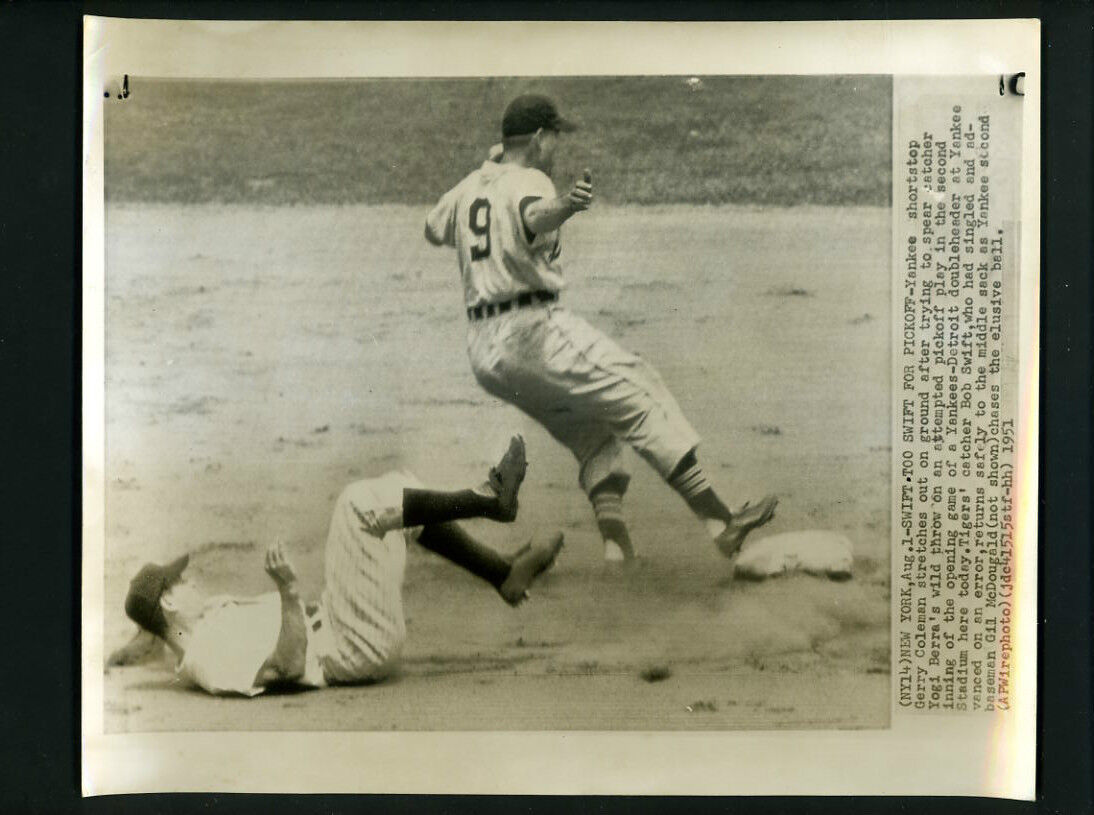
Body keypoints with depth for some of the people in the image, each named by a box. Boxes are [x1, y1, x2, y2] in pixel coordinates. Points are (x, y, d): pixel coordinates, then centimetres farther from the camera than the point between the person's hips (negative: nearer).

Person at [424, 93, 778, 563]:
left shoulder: (468, 188, 17)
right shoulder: (527, 181, -7)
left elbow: (433, 231, 35)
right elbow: (536, 216, -31)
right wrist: (566, 205, -54)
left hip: (482, 351, 9)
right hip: (534, 331, -9)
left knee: (589, 431, 15)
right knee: (641, 398, -9)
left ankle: (615, 547, 0)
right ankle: (720, 524, -15)